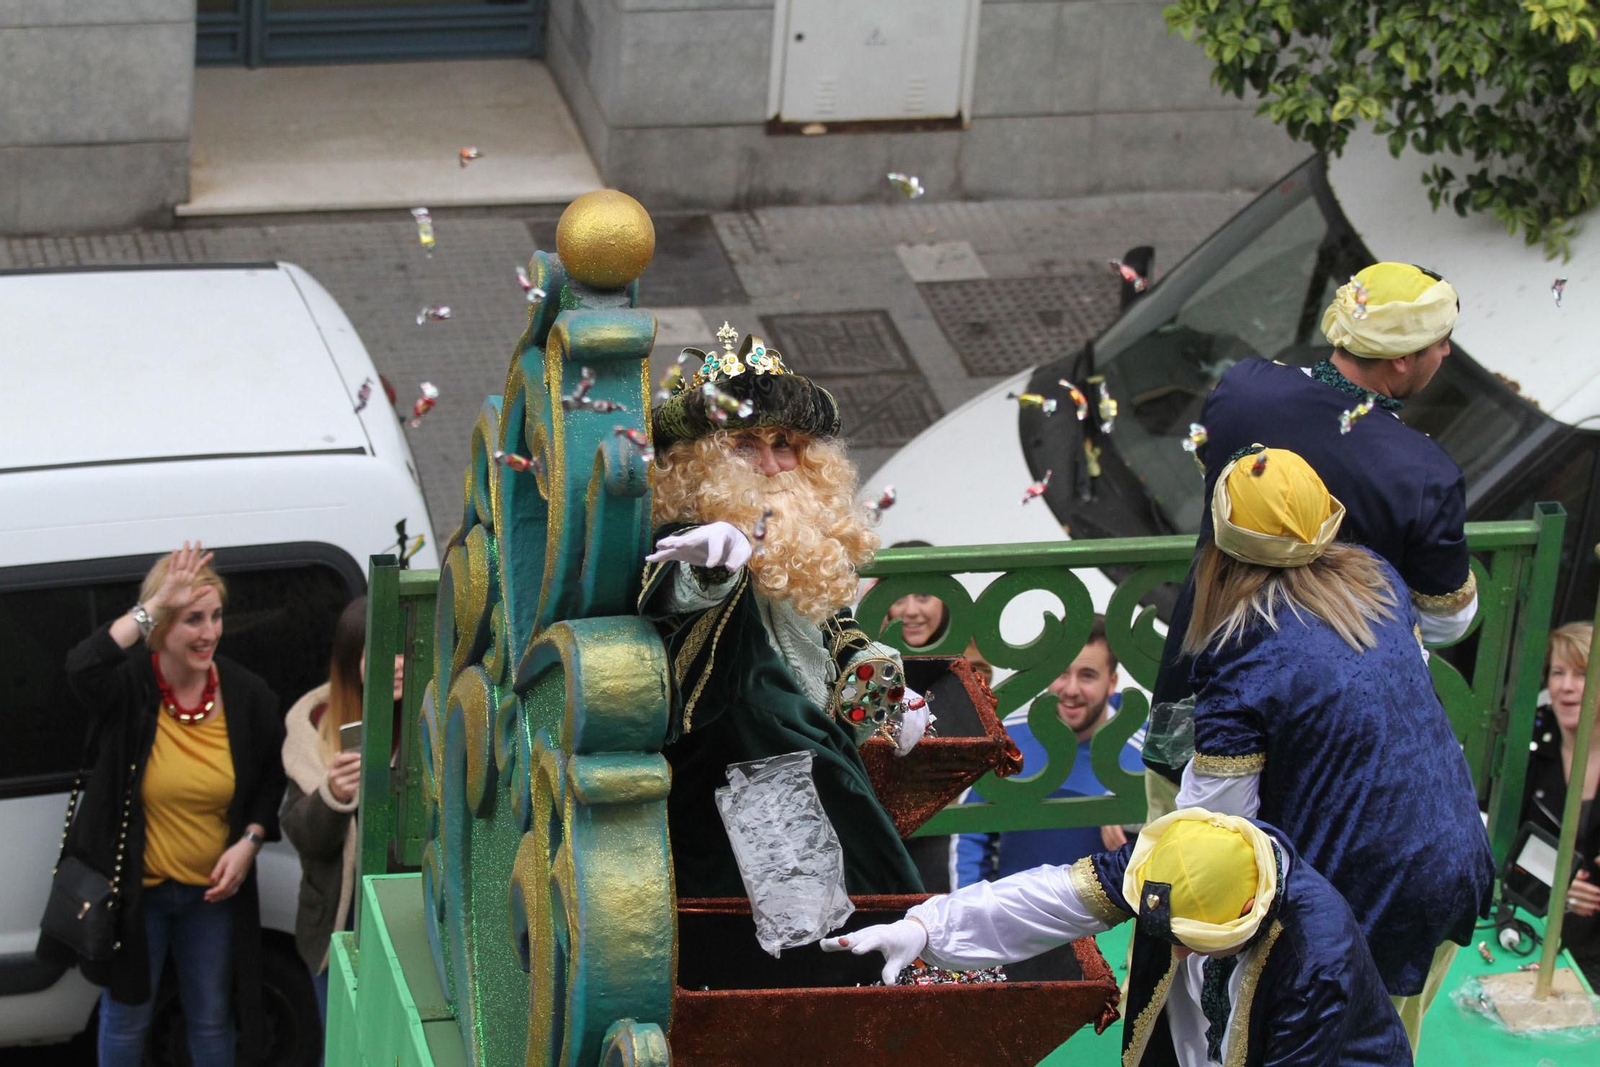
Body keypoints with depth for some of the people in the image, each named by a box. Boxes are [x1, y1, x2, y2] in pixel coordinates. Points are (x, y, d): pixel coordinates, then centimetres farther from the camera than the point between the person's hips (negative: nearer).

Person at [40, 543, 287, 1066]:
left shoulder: (247, 695, -7)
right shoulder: (130, 684, -17)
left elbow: (272, 781, 6)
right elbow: (83, 667, -42)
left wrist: (250, 841, -10)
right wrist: (155, 605, -39)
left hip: (213, 890, 3)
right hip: (135, 890, -2)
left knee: (213, 1018, 17)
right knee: (127, 1016, 14)